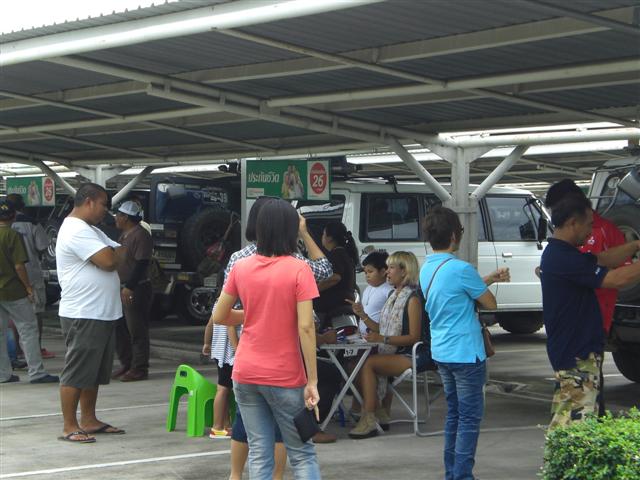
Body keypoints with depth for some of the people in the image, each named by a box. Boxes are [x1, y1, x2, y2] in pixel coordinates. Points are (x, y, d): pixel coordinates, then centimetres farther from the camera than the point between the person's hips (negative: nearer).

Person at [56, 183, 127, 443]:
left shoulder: (90, 231, 19)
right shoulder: (76, 230, -17)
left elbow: (117, 254, 15)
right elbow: (109, 261, -23)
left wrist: (114, 254, -7)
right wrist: (120, 252, -2)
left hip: (102, 314, 10)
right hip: (83, 316, -10)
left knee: (94, 372, 15)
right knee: (76, 372, -5)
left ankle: (88, 421, 23)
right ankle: (69, 427, 0)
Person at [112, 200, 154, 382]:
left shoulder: (141, 236, -14)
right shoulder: (125, 235, 17)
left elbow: (141, 264, -22)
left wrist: (129, 287, -27)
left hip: (136, 290, -10)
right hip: (122, 289, 10)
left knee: (137, 331, -6)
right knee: (119, 328, 13)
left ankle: (139, 369, -2)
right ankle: (126, 364, 22)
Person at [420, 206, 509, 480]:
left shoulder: (427, 269, 7)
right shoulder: (460, 269, -20)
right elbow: (490, 304, -10)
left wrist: (489, 279, 23)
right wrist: (489, 285, 10)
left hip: (441, 353, 9)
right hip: (466, 354, -9)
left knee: (454, 413, 17)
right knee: (470, 418, -2)